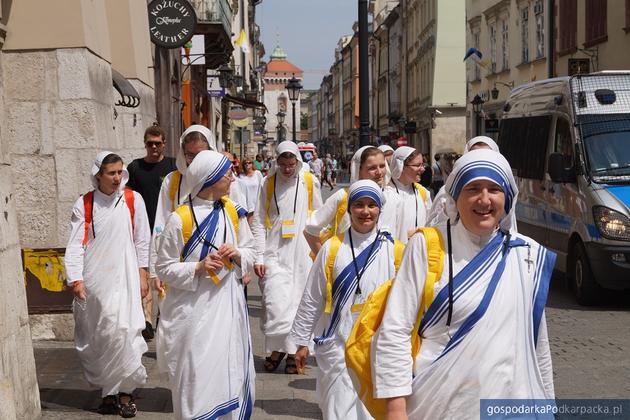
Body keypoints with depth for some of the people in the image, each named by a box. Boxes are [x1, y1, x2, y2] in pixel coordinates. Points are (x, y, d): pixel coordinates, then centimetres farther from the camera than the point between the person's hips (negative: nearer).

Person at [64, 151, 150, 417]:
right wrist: (75, 278, -14)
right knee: (95, 338, 5)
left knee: (122, 332, -10)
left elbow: (142, 241, 5)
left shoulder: (133, 200, 1)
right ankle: (107, 390, 20)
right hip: (93, 280, 1)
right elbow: (76, 244, -3)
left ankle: (124, 393, 3)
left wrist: (143, 276, 3)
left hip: (123, 278, -1)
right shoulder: (84, 204, 3)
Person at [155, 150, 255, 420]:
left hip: (227, 305, 4)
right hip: (194, 309, -4)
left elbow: (250, 252, 12)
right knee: (197, 375, 1)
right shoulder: (180, 219, -11)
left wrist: (238, 255, -9)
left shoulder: (233, 212, 3)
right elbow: (164, 268, -5)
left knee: (231, 370, 10)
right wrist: (198, 268, -19)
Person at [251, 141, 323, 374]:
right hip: (274, 253, 0)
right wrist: (258, 257, -1)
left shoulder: (310, 181, 3)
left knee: (298, 300, 3)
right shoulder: (268, 183, 4)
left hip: (302, 253, 0)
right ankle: (277, 346, 8)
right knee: (275, 301, -10)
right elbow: (258, 222, 5)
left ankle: (293, 351, 15)